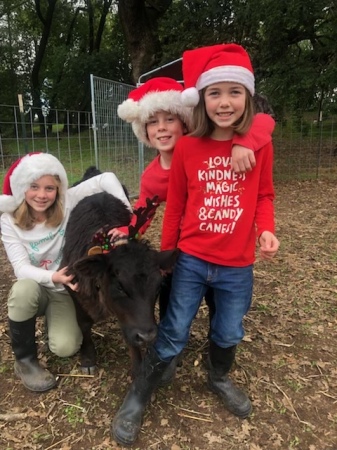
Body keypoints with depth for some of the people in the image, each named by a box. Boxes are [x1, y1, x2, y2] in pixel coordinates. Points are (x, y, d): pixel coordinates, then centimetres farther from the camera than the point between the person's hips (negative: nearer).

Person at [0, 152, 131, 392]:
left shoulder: (67, 204, -17)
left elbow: (107, 179, -23)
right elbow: (21, 268, -20)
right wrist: (52, 277, -40)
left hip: (67, 291, -1)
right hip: (36, 289, 1)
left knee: (65, 348, -22)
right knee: (23, 290, -35)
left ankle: (54, 317, 16)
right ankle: (25, 360, -9)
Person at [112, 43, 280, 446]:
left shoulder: (259, 144, -6)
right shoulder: (187, 147, -8)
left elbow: (264, 195, 5)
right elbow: (175, 206, 0)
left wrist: (266, 230, -14)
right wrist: (166, 254, 6)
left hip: (237, 266, 2)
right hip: (191, 261, -1)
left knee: (228, 333, 20)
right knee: (172, 335, 8)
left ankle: (218, 378, 52)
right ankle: (136, 399, 31)